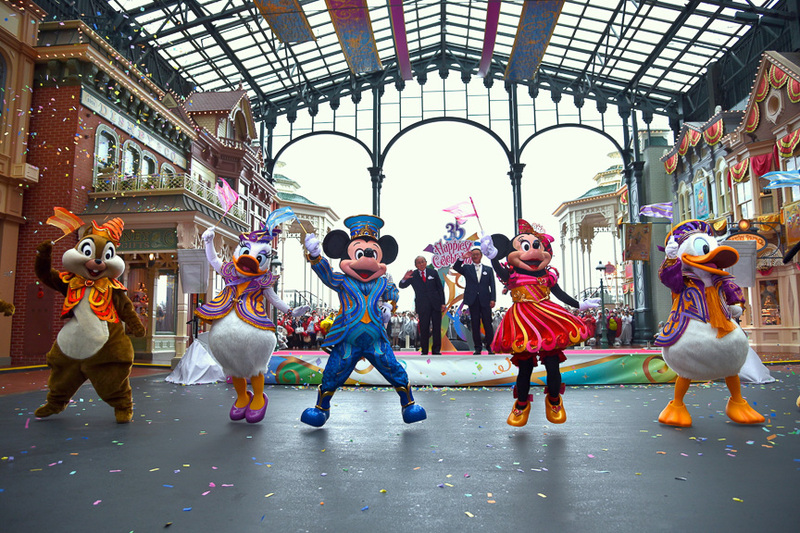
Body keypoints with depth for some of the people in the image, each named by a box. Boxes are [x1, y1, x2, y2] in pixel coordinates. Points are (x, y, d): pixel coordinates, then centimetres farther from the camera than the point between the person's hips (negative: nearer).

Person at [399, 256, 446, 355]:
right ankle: (424, 351, 8)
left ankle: (436, 350, 15)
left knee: (437, 329, 5)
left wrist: (442, 303, 2)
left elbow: (440, 288, 8)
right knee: (424, 330, 0)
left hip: (435, 305, 2)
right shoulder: (413, 275, 0)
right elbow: (402, 286, -4)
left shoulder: (433, 272, 6)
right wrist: (404, 279, -27)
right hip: (422, 307, -2)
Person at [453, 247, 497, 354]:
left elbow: (492, 285, 7)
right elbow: (455, 268, -5)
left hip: (485, 301, 0)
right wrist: (462, 258, -16)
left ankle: (489, 346, 12)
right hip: (473, 300, 0)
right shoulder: (467, 269, 12)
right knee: (475, 325, 2)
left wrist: (492, 299, -3)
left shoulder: (488, 270, 13)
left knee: (488, 324, -1)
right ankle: (478, 347, 8)